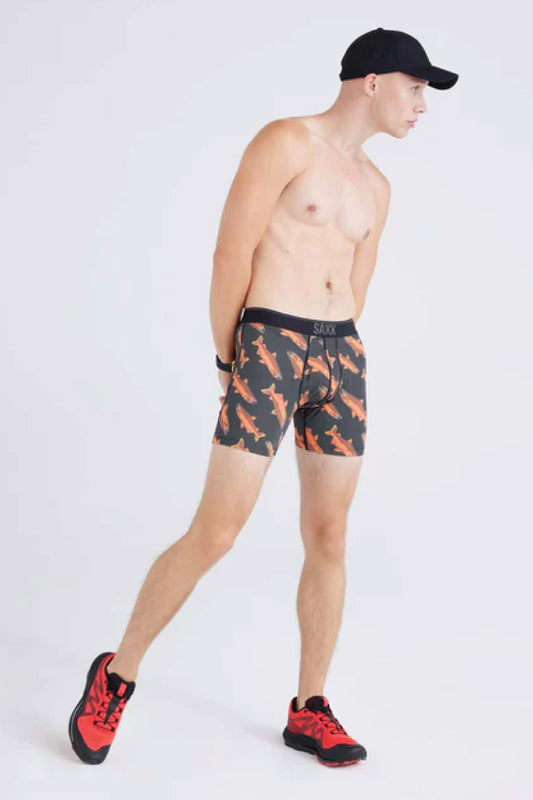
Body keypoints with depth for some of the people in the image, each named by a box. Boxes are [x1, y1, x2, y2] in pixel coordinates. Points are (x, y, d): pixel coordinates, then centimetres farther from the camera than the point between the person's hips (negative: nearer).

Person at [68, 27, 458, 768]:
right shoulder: (286, 139, -6)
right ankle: (117, 674, 13)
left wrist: (328, 368, 13)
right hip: (267, 351, -7)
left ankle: (309, 711, 19)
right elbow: (231, 253, -9)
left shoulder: (375, 187, 18)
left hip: (340, 360, 7)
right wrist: (228, 363, -3)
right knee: (214, 536, -7)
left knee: (329, 540, 6)